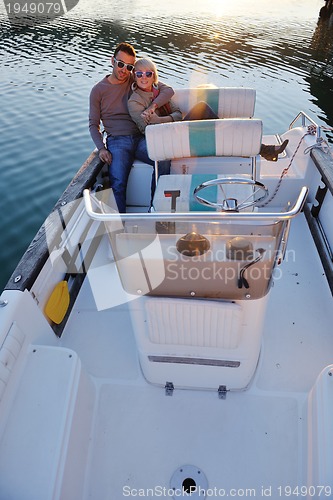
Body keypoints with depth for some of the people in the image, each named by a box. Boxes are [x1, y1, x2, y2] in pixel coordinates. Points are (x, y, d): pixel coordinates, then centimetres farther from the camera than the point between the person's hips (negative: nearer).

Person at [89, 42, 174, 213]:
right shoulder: (98, 90, 10)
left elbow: (168, 90, 6)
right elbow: (93, 124, 10)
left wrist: (153, 105, -14)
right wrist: (101, 148, -7)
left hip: (140, 138, 2)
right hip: (116, 142, -1)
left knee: (164, 158, -29)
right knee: (118, 184, -28)